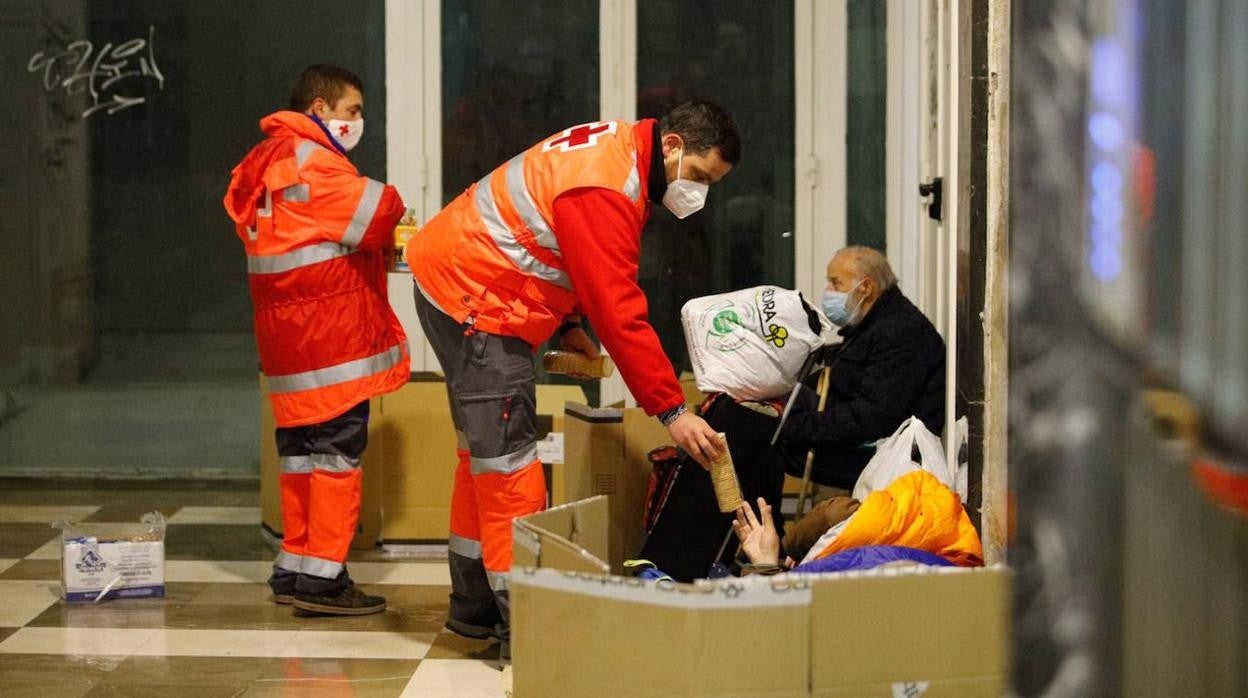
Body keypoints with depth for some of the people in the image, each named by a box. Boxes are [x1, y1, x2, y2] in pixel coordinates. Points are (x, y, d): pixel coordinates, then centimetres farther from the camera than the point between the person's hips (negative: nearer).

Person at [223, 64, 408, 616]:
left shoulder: (268, 161, 20)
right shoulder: (309, 160, -13)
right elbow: (375, 213, -18)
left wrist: (377, 246, 6)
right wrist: (394, 207, 4)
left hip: (288, 336, 10)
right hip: (330, 336, -10)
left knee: (301, 447, 14)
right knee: (338, 448, -7)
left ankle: (293, 569, 20)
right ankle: (321, 575, -7)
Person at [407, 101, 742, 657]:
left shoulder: (618, 148, 4)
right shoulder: (604, 191, -27)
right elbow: (619, 312, -30)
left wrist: (568, 324, 7)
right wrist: (671, 410, -29)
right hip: (472, 295, -11)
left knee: (487, 452, 16)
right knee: (507, 459, -11)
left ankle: (475, 606, 26)